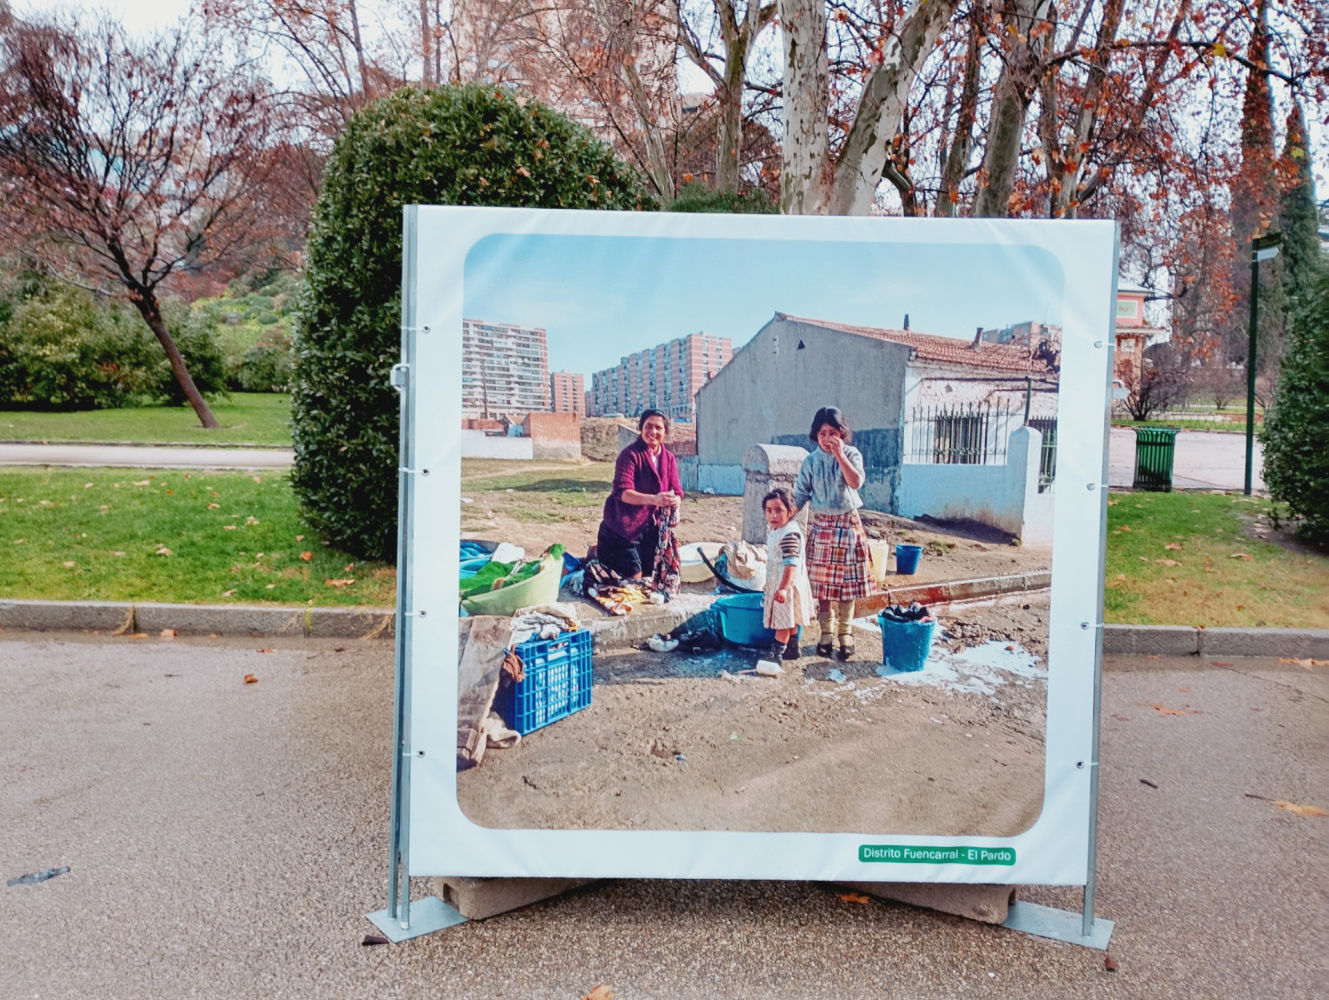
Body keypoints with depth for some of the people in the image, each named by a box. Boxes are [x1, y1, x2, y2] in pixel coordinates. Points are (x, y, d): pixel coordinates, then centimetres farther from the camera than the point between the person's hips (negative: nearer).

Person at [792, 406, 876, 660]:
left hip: (848, 525, -1)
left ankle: (845, 634, 14)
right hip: (821, 526, 2)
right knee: (822, 582, 4)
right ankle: (826, 632, 17)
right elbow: (800, 495, 3)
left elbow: (856, 481, -22)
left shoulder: (851, 454, -4)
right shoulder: (811, 461, 1)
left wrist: (839, 454, -25)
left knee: (846, 581, 3)